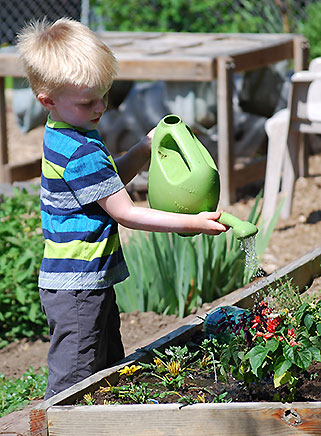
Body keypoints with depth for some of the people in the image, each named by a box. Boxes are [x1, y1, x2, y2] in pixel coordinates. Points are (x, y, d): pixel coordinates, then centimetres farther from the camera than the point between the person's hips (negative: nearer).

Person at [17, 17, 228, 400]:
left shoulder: (58, 137, 9)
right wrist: (192, 223, -16)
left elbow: (106, 184, 23)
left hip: (84, 283, 10)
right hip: (77, 290, -10)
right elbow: (124, 212, -19)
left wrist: (143, 150, 10)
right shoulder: (82, 151, -22)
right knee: (72, 391, -5)